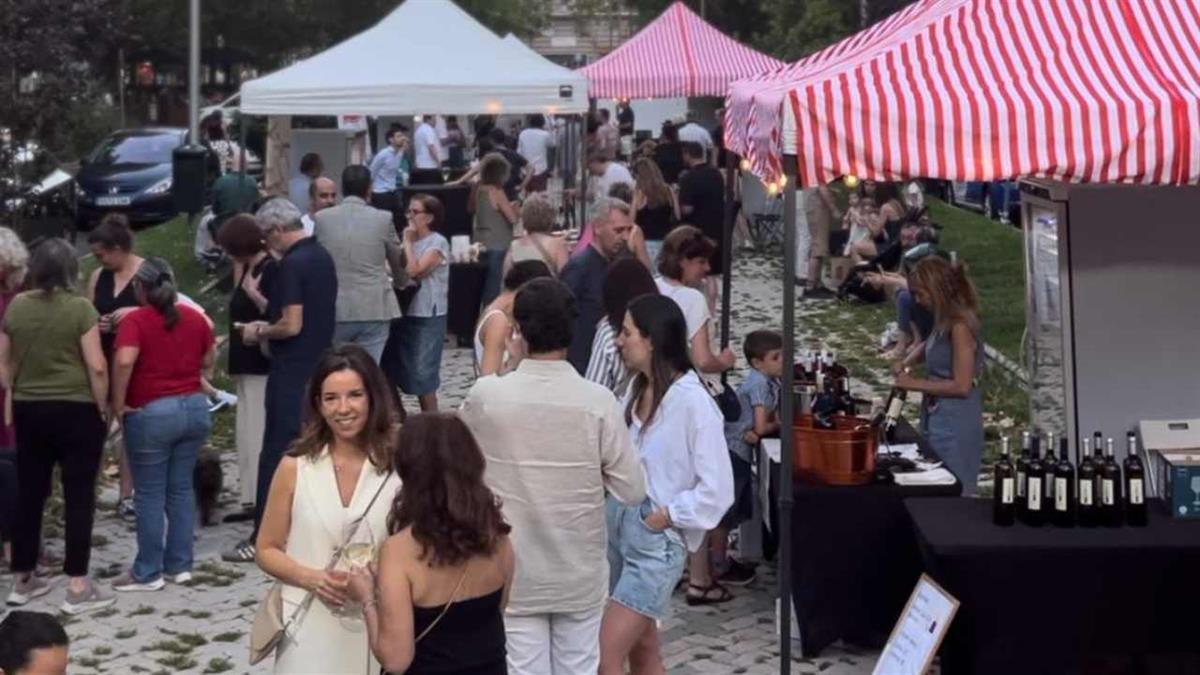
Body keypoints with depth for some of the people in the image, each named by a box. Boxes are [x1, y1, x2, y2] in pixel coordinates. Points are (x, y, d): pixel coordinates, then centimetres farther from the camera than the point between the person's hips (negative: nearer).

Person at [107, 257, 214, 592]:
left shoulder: (136, 320, -10)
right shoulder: (195, 317, 6)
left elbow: (124, 361, -25)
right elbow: (208, 362, 16)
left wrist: (118, 404, -14)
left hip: (151, 413, -5)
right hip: (194, 407, 5)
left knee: (149, 494, 2)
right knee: (181, 488, 13)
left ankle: (148, 573, 7)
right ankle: (180, 564, 17)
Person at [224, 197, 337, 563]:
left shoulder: (293, 263, -17)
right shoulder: (322, 256, 11)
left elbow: (292, 325, -21)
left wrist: (259, 333, -5)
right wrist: (269, 325, 16)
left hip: (292, 374, -9)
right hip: (320, 367, 9)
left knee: (277, 454, -5)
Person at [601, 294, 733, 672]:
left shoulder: (693, 402, -17)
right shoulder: (637, 390, 5)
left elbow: (717, 490, -17)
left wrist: (666, 515, -14)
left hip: (656, 539, -7)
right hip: (616, 524, 7)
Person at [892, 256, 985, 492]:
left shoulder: (960, 325, -19)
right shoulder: (945, 320, 7)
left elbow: (961, 386, -22)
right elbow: (930, 347, 28)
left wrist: (915, 384, -14)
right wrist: (907, 363, 8)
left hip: (955, 426, -9)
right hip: (939, 420, 9)